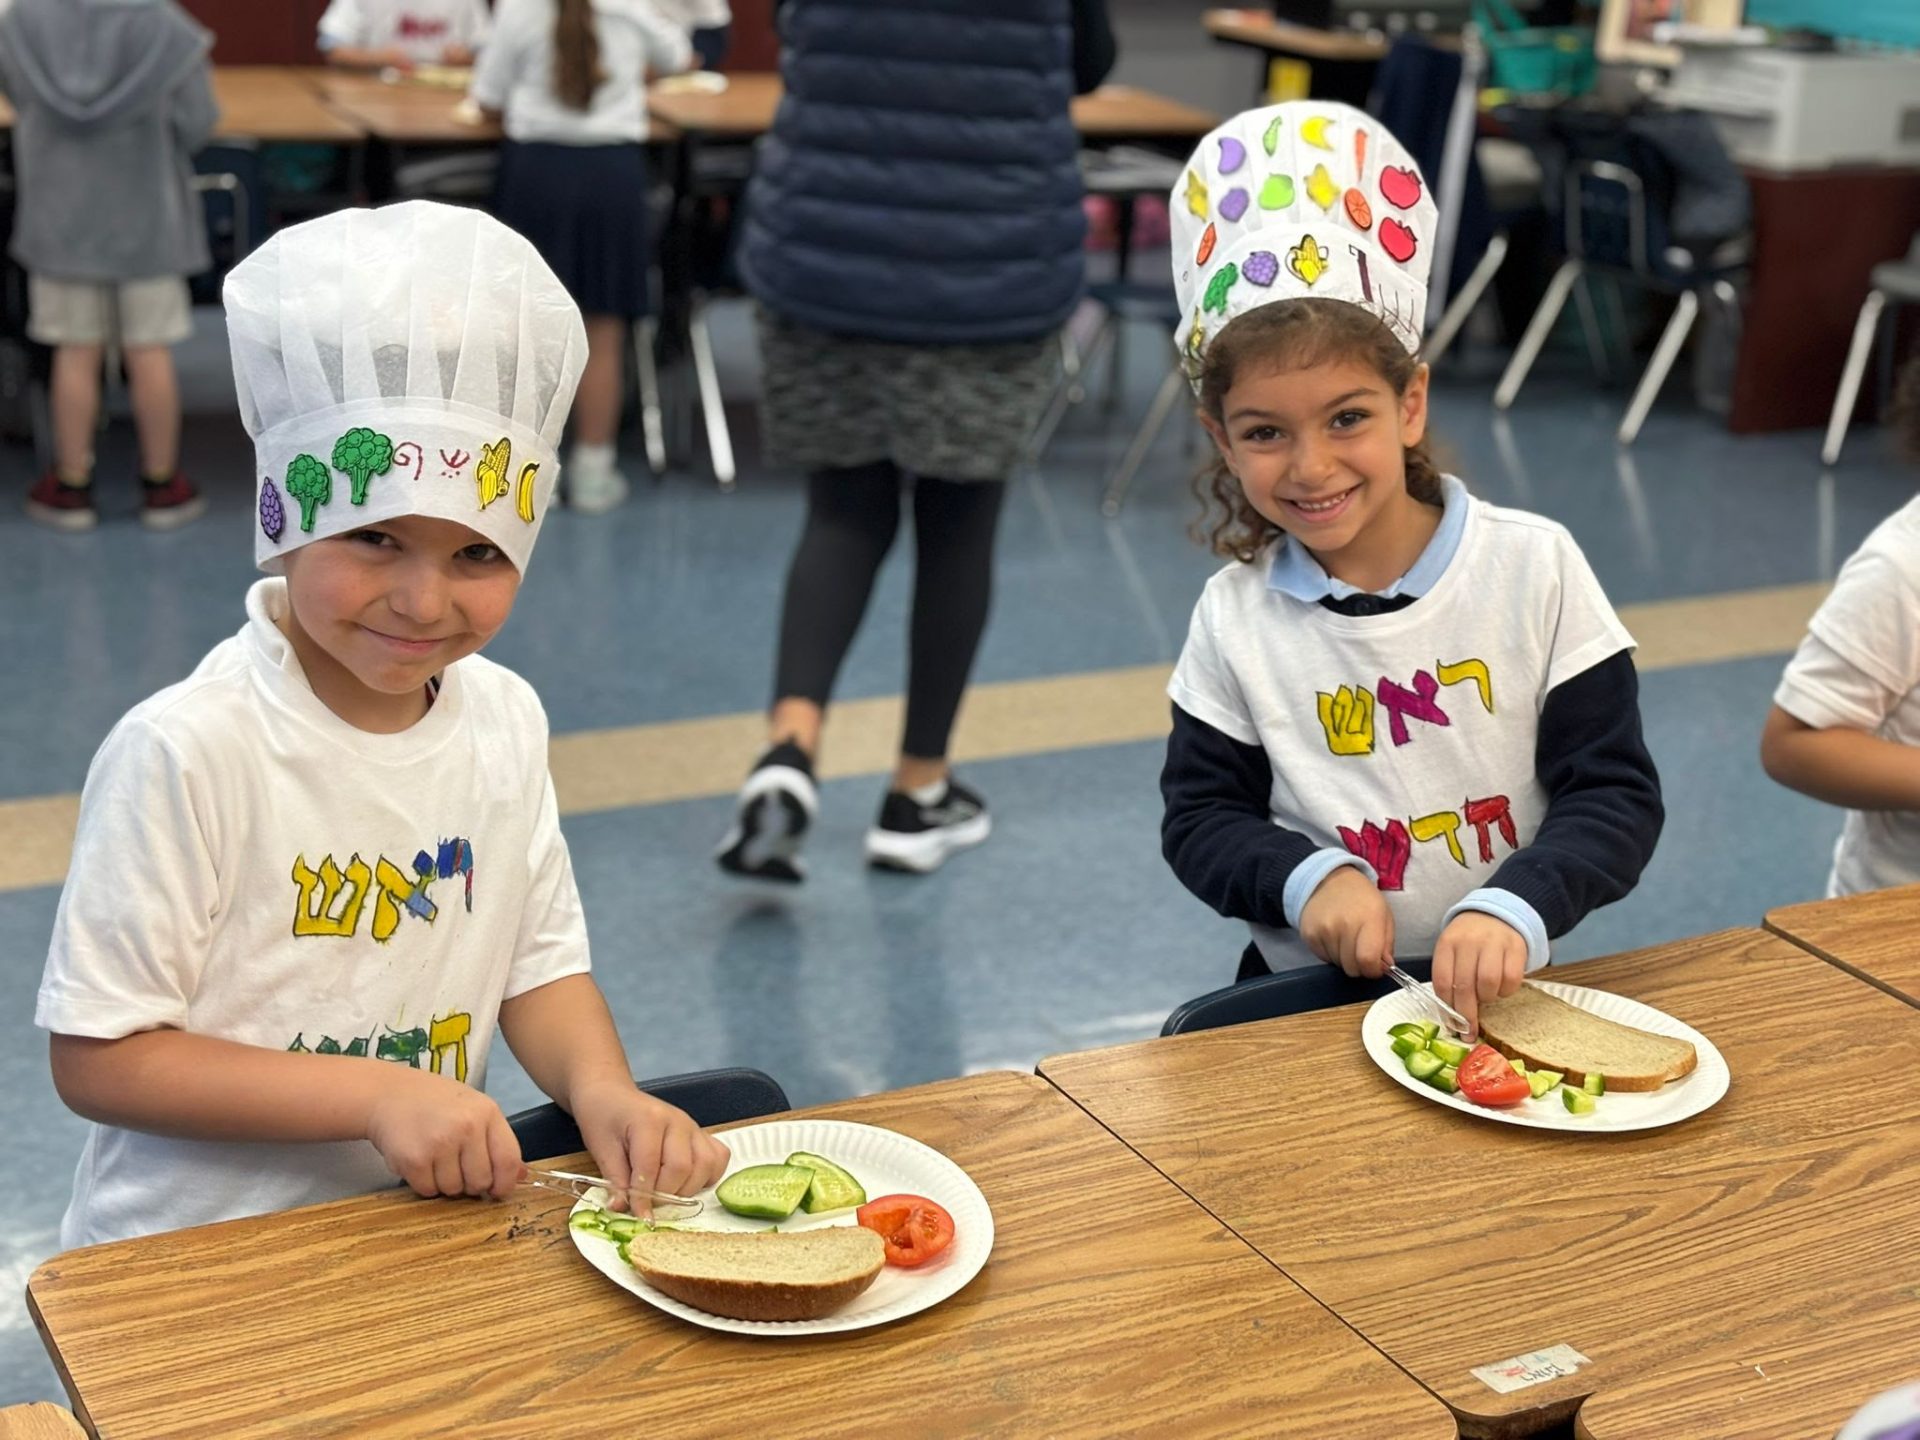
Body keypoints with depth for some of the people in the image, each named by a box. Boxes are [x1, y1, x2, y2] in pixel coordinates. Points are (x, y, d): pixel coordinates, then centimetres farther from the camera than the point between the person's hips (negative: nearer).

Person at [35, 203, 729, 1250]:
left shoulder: (504, 718, 2)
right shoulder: (185, 752, -19)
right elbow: (96, 1057, -16)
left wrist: (599, 1086, -12)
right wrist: (376, 1096, -23)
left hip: (427, 1227, 6)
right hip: (185, 1260, -6)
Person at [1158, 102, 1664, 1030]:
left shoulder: (1536, 567, -6)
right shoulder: (1236, 617, -1)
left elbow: (1617, 793, -6)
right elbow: (1199, 818, 5)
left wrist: (1516, 909, -24)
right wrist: (1307, 877, -16)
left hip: (1499, 985, -1)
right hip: (1307, 994, 2)